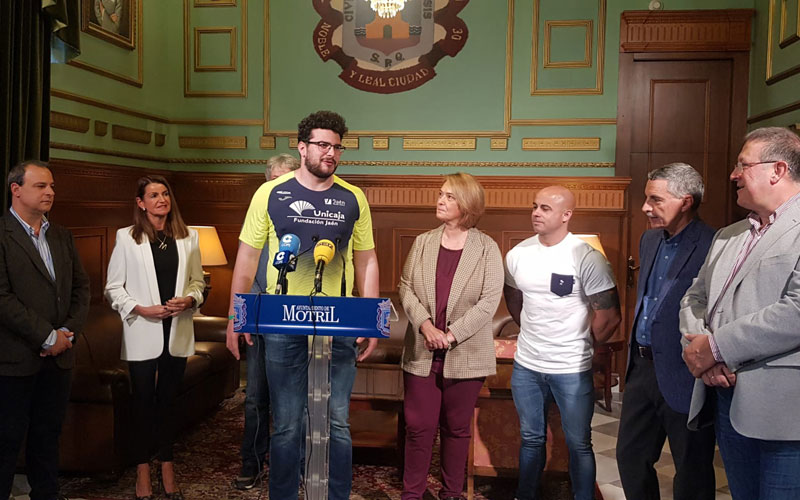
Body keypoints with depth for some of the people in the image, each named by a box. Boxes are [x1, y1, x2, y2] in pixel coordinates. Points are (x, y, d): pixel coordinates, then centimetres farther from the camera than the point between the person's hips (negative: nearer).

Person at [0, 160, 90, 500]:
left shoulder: (62, 236, 11)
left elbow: (81, 286, 11)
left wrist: (68, 330, -4)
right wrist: (47, 336, -15)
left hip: (58, 357, 6)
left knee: (48, 435, 15)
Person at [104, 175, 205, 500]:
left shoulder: (188, 238, 7)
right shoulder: (127, 238, -1)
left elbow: (198, 281, 11)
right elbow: (113, 287, -1)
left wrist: (190, 299, -9)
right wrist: (141, 309, -13)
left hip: (178, 333, 2)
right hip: (142, 334, -2)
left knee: (168, 400, 11)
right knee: (143, 402, 6)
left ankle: (167, 468, 23)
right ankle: (143, 471, 20)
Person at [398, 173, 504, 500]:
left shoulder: (487, 248, -3)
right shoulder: (423, 242, 6)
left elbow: (489, 300, -9)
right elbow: (406, 287, 2)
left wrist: (452, 334, -15)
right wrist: (425, 325, -13)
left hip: (465, 354, -2)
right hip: (422, 352, 2)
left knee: (456, 428, 11)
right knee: (419, 426, 6)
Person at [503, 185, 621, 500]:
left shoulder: (587, 258, -16)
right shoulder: (517, 254, 0)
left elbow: (609, 315, -12)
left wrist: (585, 343, 0)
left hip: (572, 369, -4)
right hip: (526, 365, 5)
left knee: (579, 444, 10)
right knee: (531, 438, 20)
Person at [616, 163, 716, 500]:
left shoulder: (712, 247, -17)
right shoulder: (650, 240, 10)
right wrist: (636, 355, 16)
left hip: (684, 378, -8)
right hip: (642, 367, 8)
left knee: (691, 472, 10)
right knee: (630, 456, 19)